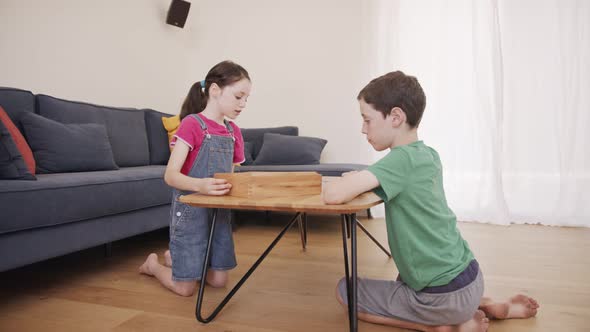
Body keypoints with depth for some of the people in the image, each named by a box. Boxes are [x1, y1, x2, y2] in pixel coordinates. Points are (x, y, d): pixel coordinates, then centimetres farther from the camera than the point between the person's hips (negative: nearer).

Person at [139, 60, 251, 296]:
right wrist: (200, 185, -38)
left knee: (219, 280, 11)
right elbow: (170, 175, -21)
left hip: (220, 211, 7)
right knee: (185, 288, 3)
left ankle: (174, 259, 37)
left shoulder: (233, 131, 7)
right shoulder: (191, 123, -14)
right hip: (190, 211, -6)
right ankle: (153, 264, 34)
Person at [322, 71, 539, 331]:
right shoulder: (429, 154, 2)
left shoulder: (402, 159, -22)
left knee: (344, 290, 6)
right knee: (405, 280, 37)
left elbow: (333, 195, -32)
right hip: (469, 277, 8)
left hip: (446, 296, -7)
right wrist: (359, 179, 3)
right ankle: (488, 307, 20)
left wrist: (350, 182, -10)